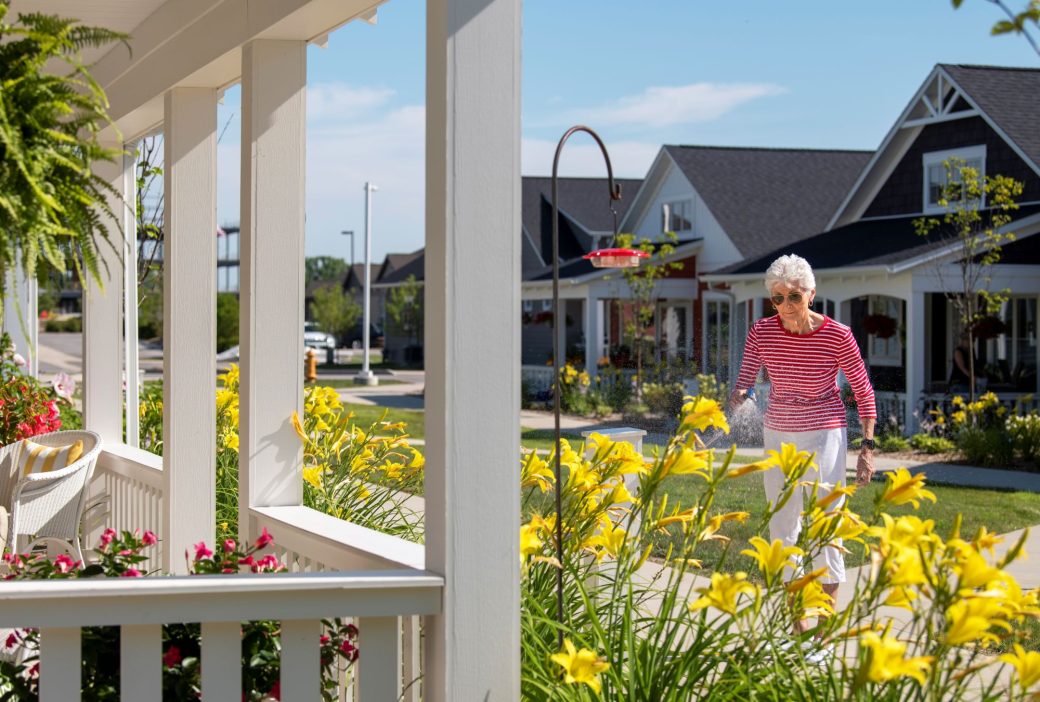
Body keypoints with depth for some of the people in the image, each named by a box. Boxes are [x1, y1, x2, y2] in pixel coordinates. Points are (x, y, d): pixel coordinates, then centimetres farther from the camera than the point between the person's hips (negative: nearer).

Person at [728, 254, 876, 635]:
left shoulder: (837, 336, -14)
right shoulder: (761, 332, -7)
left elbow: (863, 391, -5)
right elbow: (745, 379, 0)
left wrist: (867, 447, -8)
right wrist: (736, 398, -24)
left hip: (824, 435, -4)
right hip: (778, 435, 4)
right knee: (782, 525, 9)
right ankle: (797, 623, 21)